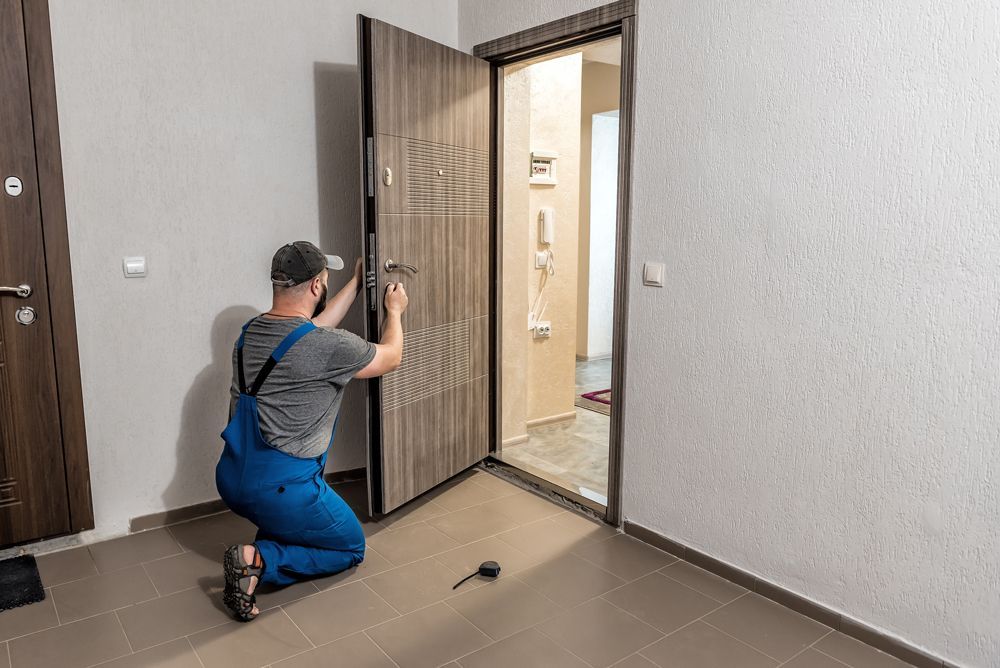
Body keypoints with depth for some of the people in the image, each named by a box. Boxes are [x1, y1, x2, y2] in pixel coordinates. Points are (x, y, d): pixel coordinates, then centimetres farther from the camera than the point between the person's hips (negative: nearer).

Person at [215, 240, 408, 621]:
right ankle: (261, 561, -6)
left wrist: (356, 285, 29)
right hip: (279, 490, -8)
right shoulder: (328, 347, -20)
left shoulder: (249, 333, 3)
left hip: (230, 480, 9)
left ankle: (265, 551, 12)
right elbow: (390, 358, -1)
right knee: (351, 548, 15)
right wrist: (394, 311, 17)